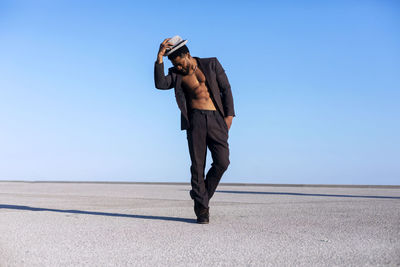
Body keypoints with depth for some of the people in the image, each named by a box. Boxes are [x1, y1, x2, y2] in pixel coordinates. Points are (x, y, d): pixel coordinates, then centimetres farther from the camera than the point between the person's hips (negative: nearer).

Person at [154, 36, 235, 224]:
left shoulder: (211, 64, 11)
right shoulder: (176, 74, 11)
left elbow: (226, 89, 10)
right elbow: (160, 84, -9)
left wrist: (229, 115, 1)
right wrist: (160, 57, -14)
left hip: (216, 119, 1)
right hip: (195, 119, 0)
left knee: (222, 162, -9)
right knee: (198, 165, -5)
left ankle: (202, 197, 13)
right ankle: (201, 208, 5)